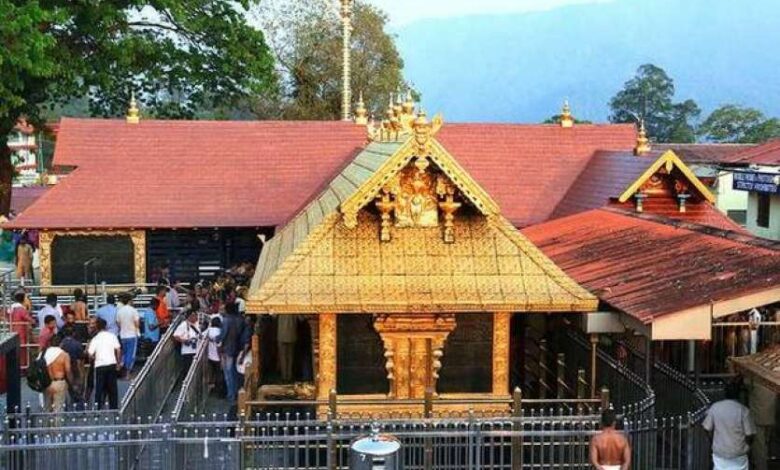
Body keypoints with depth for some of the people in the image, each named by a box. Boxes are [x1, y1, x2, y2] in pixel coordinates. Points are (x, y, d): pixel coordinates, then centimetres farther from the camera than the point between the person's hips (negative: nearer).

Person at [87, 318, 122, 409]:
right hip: (112, 364, 1)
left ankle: (98, 408, 6)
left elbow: (91, 355, -5)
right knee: (112, 388, 8)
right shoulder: (112, 336, 1)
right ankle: (113, 408, 10)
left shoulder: (95, 339, -2)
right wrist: (119, 363, 4)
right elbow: (118, 350, -4)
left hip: (100, 365, -1)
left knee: (99, 388, 6)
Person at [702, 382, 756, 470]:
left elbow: (708, 429, 0)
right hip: (738, 453, -2)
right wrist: (746, 446, 9)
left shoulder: (714, 407, -5)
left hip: (719, 452, 2)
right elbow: (749, 434, -11)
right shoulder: (743, 410, -13)